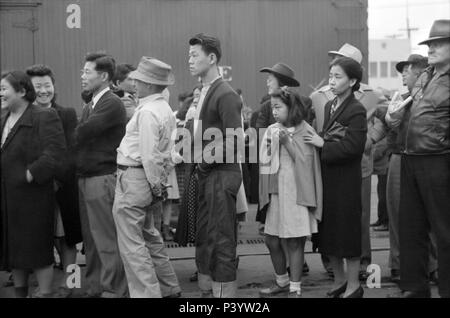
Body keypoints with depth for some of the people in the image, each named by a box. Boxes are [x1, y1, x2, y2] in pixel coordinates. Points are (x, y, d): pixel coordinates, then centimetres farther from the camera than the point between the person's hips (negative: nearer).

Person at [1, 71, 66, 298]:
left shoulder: (44, 117, -10)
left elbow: (54, 153, -19)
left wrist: (31, 175, -20)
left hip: (31, 196, -8)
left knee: (37, 249, 0)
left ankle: (44, 293, 10)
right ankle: (19, 292, 27)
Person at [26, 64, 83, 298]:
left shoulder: (67, 114, 0)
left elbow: (71, 153, -5)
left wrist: (55, 178, -17)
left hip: (62, 186, -1)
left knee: (65, 238, 6)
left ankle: (65, 284, 18)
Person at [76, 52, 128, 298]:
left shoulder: (112, 104, -11)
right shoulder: (90, 106, 17)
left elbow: (83, 133, -19)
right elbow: (79, 139, 12)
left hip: (103, 178, -8)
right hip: (85, 178, 8)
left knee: (107, 241, -3)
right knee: (91, 239, 13)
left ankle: (113, 291, 4)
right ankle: (95, 287, 21)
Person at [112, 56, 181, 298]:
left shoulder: (147, 112, -18)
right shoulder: (165, 109, 12)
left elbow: (149, 155, -20)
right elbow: (165, 153, 13)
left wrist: (156, 186, -12)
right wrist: (160, 184, 13)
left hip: (133, 179, -10)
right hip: (151, 179, 10)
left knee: (132, 245, -3)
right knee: (150, 237, 21)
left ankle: (147, 294, 0)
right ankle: (169, 288, 31)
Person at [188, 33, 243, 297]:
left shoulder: (226, 94, -13)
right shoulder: (206, 92, 13)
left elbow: (234, 139, -18)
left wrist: (206, 162, -13)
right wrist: (199, 162, 5)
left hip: (222, 175, -9)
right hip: (207, 175, 9)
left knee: (221, 240, -2)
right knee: (204, 238, 15)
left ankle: (224, 290, 6)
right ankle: (207, 288, 26)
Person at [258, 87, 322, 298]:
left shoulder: (305, 131, -5)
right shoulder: (272, 131, 8)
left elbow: (304, 161, -11)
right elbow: (263, 162, 9)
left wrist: (287, 142, -16)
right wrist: (270, 146, -8)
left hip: (296, 193, -5)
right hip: (276, 191, 5)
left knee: (294, 242, -1)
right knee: (271, 240, 9)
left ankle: (295, 288, 10)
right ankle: (282, 281, 29)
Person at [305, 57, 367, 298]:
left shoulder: (356, 111, -12)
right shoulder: (329, 106, 11)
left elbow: (353, 146, -20)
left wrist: (323, 143, -16)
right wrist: (320, 138, -4)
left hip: (346, 179, -7)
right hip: (326, 176, 7)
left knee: (347, 230, 2)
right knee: (328, 230, 13)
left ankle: (353, 285, 15)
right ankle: (339, 280, 28)